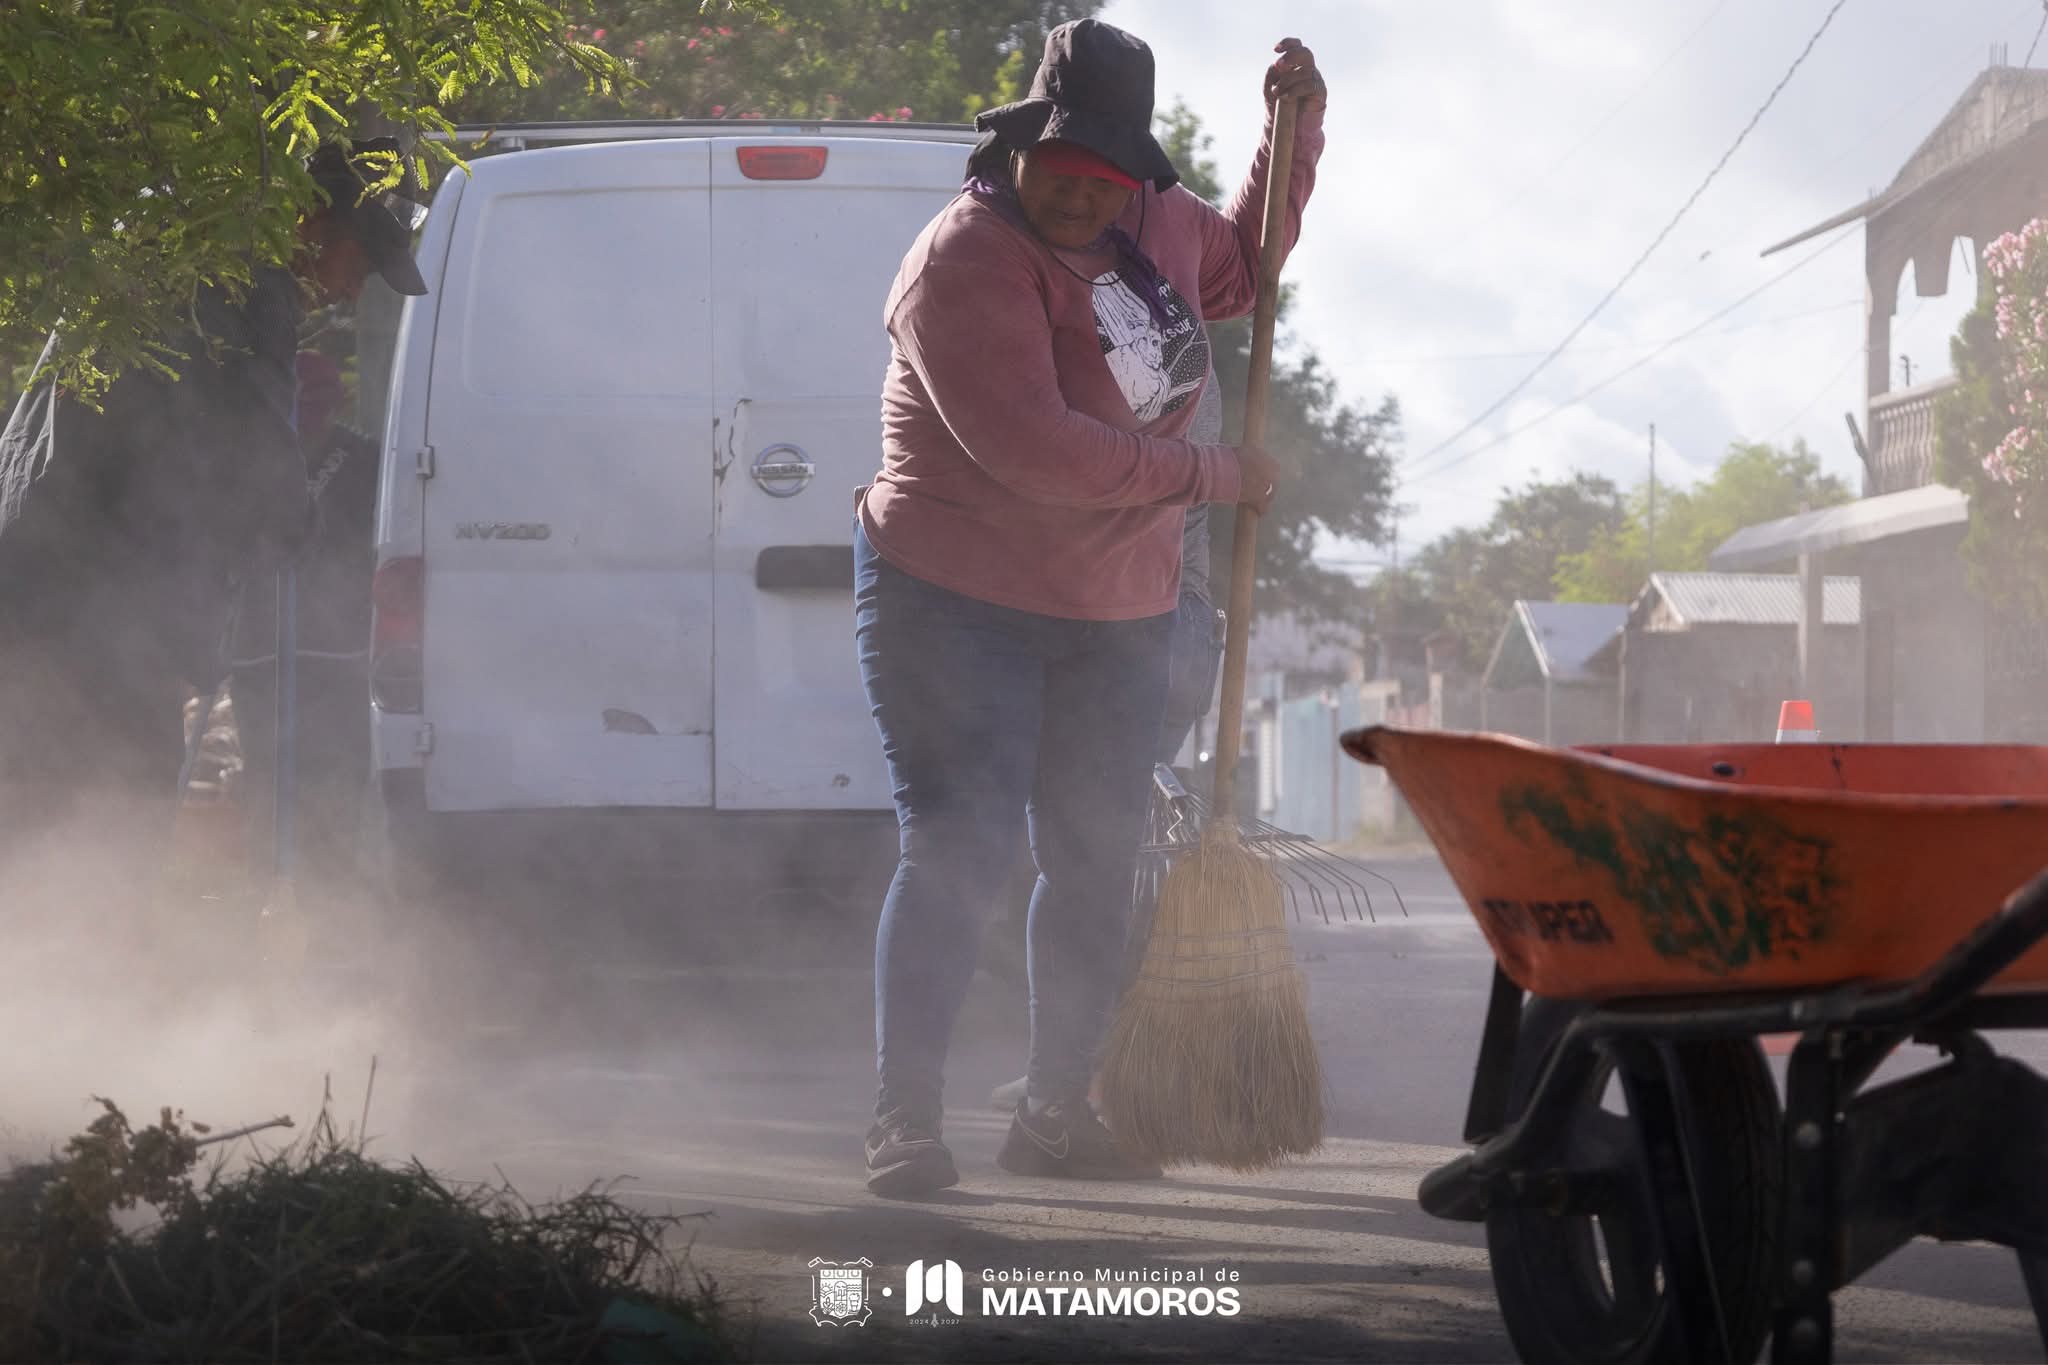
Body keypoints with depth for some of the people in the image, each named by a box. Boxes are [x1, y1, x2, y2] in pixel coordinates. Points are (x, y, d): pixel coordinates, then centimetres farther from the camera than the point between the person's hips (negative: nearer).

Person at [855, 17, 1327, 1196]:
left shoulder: (1156, 225, 3)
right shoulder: (967, 261, -22)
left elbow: (1241, 267, 27)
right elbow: (1032, 446, -30)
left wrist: (1296, 137, 12)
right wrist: (1209, 474, -21)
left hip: (1117, 613, 8)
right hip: (959, 604, -7)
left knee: (1098, 864, 10)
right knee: (957, 853, -13)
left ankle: (1057, 1116, 19)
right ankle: (906, 1121, -10)